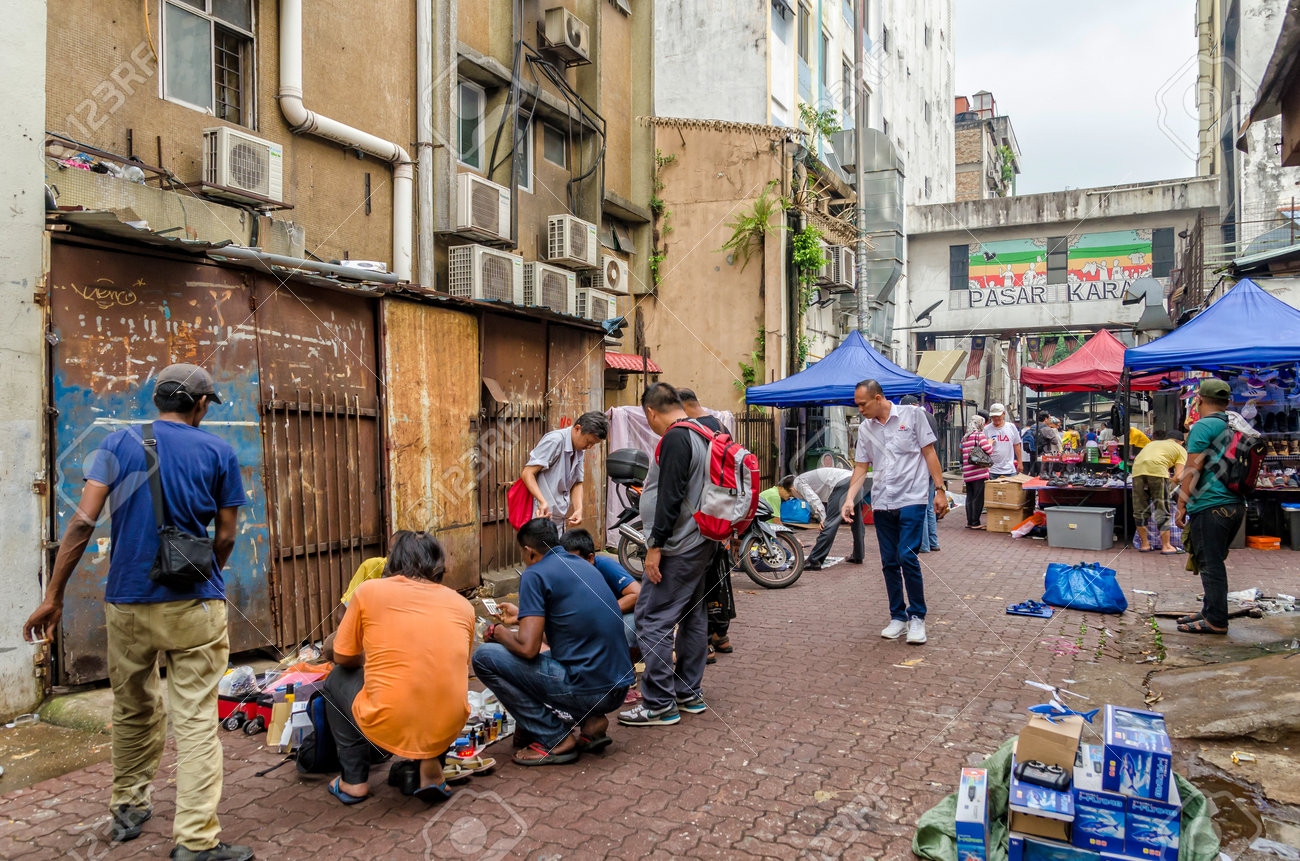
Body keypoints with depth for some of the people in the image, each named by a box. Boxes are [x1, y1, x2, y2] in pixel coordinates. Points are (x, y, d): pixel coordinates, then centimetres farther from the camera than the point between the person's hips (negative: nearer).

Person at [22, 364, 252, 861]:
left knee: (132, 711, 22)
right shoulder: (218, 452, -1)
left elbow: (82, 522, -4)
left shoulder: (120, 443, 4)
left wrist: (53, 596, -1)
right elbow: (225, 538, 0)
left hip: (127, 604, 3)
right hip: (194, 605, -3)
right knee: (195, 720, 0)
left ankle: (127, 809, 38)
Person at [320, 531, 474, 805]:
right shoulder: (461, 604, 8)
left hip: (387, 729, -2)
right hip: (448, 729, 2)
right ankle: (430, 764, 15)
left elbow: (340, 656, 11)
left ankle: (354, 780, 24)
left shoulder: (369, 590, 2)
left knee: (336, 680, 27)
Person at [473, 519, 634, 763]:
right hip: (618, 690, 9)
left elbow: (527, 648, -16)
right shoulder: (584, 565, 16)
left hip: (586, 691, -9)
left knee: (484, 657, -2)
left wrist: (498, 631, 6)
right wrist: (521, 615, 44)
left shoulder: (535, 574, -8)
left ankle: (555, 739, 0)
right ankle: (589, 722, 12)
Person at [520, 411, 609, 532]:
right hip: (544, 515, -8)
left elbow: (577, 483, 12)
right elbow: (528, 473, -19)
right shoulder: (554, 441, -15)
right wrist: (543, 501, -31)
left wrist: (579, 509, -6)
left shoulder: (580, 451, 11)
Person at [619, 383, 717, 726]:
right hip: (702, 544, 10)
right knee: (692, 617, 16)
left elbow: (670, 498, -23)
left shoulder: (675, 439, -17)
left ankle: (660, 704, 0)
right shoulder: (703, 436, 13)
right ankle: (690, 693, 26)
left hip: (677, 549, -10)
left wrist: (655, 545, -19)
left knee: (652, 621, -5)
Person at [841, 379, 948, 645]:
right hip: (881, 503, 5)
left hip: (911, 498, -4)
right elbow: (861, 467, 11)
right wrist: (849, 499, -1)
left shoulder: (911, 415, -1)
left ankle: (917, 617, 2)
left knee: (907, 556, -13)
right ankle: (898, 617, 19)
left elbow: (929, 452, 0)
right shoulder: (865, 428, 10)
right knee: (889, 562, 7)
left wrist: (940, 489, -4)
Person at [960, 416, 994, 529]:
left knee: (969, 497, 11)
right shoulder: (980, 435, -7)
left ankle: (969, 521, 15)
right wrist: (990, 443, 5)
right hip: (979, 472, -7)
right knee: (978, 498, -2)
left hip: (967, 473, 7)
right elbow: (989, 450, -11)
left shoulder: (964, 438, 14)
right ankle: (975, 523, 0)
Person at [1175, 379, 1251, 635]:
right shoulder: (1237, 425, 14)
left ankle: (1216, 621, 2)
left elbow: (1193, 469, -14)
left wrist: (1181, 505, -10)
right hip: (1237, 505, 9)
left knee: (1211, 564, -3)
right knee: (1214, 562, 18)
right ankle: (1210, 611, 25)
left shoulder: (1203, 426, -11)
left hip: (1211, 506, -9)